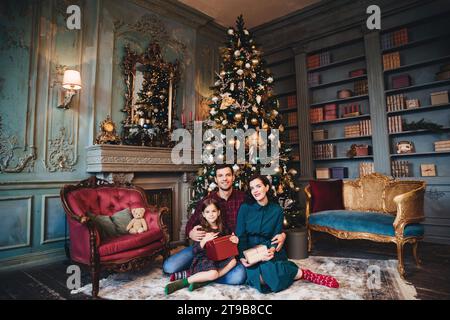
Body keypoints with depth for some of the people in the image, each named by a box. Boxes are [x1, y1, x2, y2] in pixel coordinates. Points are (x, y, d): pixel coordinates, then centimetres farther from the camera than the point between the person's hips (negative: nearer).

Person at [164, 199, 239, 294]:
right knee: (213, 274, -32)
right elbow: (194, 250, -11)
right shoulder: (201, 230, -6)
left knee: (233, 261, -21)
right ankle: (183, 282, -14)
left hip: (219, 258, 6)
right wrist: (204, 240, -28)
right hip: (203, 258, -5)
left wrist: (235, 241, -7)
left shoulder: (223, 229, 6)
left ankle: (201, 281, -20)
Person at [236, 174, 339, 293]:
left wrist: (271, 250, -22)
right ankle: (300, 273, -16)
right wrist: (242, 257, -17)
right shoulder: (245, 208, -4)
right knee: (261, 277, -32)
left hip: (269, 249, 0)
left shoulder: (277, 210, 0)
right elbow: (240, 235, -3)